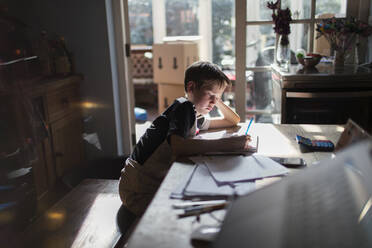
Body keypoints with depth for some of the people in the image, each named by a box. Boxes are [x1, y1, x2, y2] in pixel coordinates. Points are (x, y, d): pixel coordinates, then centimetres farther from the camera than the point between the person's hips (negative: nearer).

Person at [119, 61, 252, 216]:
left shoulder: (196, 118, 13)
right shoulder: (184, 107, -15)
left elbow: (234, 121, 24)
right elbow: (177, 145, -33)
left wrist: (218, 101, 8)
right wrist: (225, 144, -35)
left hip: (158, 184, 9)